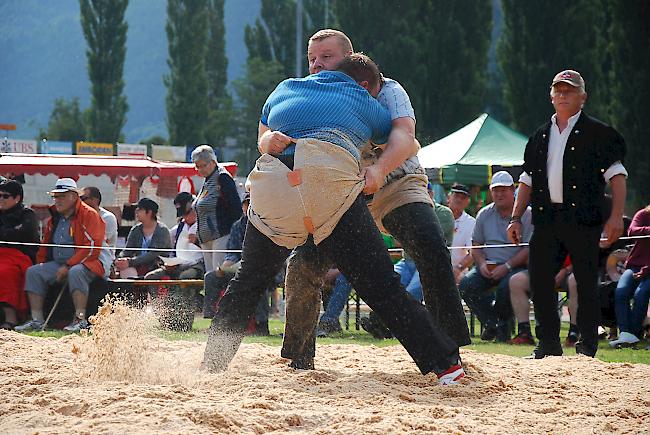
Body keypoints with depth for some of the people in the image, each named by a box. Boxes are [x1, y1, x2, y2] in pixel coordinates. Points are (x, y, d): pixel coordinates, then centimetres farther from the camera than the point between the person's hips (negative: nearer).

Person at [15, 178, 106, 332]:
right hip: (58, 264, 8)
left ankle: (80, 320, -39)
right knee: (33, 272, -11)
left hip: (85, 263, -7)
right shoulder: (55, 218, 16)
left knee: (75, 273, -39)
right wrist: (41, 263, 11)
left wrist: (68, 266, -20)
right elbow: (46, 244, 29)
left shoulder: (89, 215, -8)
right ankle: (37, 320, -15)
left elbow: (93, 247, -17)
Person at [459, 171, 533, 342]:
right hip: (489, 266, 5)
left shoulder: (526, 214, -3)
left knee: (506, 287, -36)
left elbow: (528, 249, -9)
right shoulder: (484, 214, 13)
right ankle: (494, 324, -10)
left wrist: (507, 267, -19)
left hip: (515, 266, -5)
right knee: (466, 285, -22)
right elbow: (476, 246, 16)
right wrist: (482, 264, -6)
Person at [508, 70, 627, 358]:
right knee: (539, 279, 0)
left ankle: (587, 346, 3)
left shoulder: (598, 133, 3)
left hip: (583, 218, -5)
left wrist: (616, 215, -13)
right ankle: (549, 344, 10)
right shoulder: (540, 137, 19)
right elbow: (527, 180, 22)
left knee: (586, 283, -5)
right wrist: (516, 218, 14)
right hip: (546, 220, 5)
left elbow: (616, 174, -2)